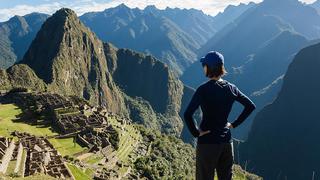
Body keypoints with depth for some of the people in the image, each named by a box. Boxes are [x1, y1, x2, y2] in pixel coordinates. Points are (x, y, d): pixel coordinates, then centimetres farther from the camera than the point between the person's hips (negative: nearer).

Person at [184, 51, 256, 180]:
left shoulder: (204, 90, -16)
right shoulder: (231, 88, 1)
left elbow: (188, 114, -25)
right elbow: (250, 106, 9)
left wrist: (195, 133, -11)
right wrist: (234, 124, 10)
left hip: (207, 142, -5)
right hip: (226, 141, 5)